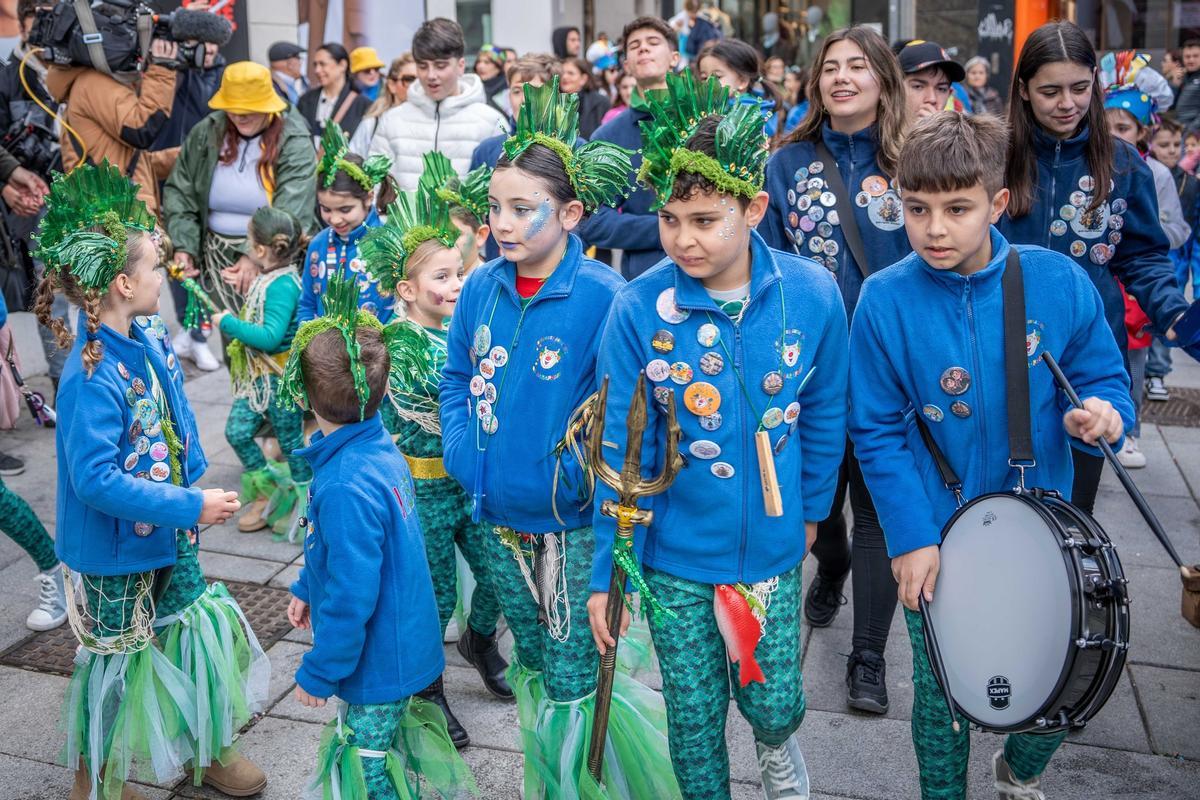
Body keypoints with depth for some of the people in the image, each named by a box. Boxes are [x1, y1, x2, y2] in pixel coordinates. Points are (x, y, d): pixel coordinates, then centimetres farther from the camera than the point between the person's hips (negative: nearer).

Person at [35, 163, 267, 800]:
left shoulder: (149, 338, -3)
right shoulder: (92, 377, -28)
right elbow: (96, 480, -31)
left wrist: (193, 488, 9)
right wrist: (191, 507, -31)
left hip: (166, 534, 8)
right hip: (115, 547, -7)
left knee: (201, 628, 18)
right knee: (116, 659, 12)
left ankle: (204, 748, 40)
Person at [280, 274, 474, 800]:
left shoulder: (346, 488, -32)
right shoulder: (379, 448, -3)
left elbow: (351, 599, -27)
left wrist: (317, 674, -14)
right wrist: (306, 589, 23)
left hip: (375, 656, -9)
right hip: (399, 644, 9)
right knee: (382, 747, 26)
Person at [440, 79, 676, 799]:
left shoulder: (601, 297, -17)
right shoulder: (480, 289, 0)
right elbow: (457, 377, 11)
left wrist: (576, 470, -22)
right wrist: (461, 450, -1)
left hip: (572, 523, -6)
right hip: (497, 512, 6)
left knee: (570, 683, 4)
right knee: (531, 663, 23)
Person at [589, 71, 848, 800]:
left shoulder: (812, 294, -12)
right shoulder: (638, 309, -16)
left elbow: (824, 415, 3)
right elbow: (620, 448, -10)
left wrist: (811, 510, 12)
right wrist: (607, 572, -8)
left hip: (772, 547, 1)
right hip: (673, 555, -1)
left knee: (773, 702, 11)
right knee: (694, 716, 13)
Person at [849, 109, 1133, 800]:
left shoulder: (1058, 282, -11)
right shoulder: (886, 301, -13)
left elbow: (1104, 379, 1)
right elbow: (878, 431, -8)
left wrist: (1101, 414, -22)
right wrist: (910, 536, -12)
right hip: (935, 536, -1)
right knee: (943, 697, 12)